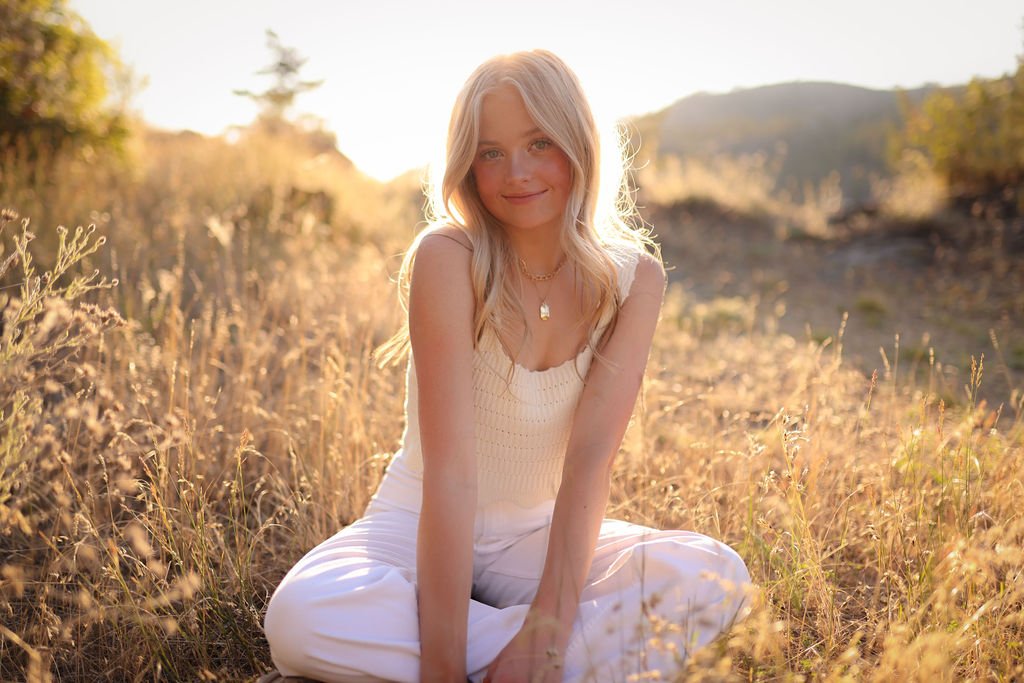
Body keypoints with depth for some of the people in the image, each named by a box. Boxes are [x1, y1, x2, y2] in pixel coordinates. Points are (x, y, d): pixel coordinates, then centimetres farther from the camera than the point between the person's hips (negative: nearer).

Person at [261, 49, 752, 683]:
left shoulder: (633, 278, -10)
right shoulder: (447, 258, -20)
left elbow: (592, 457, -18)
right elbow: (451, 468, -26)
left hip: (540, 535, 2)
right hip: (420, 528, -1)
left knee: (717, 576, -23)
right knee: (300, 617, -32)